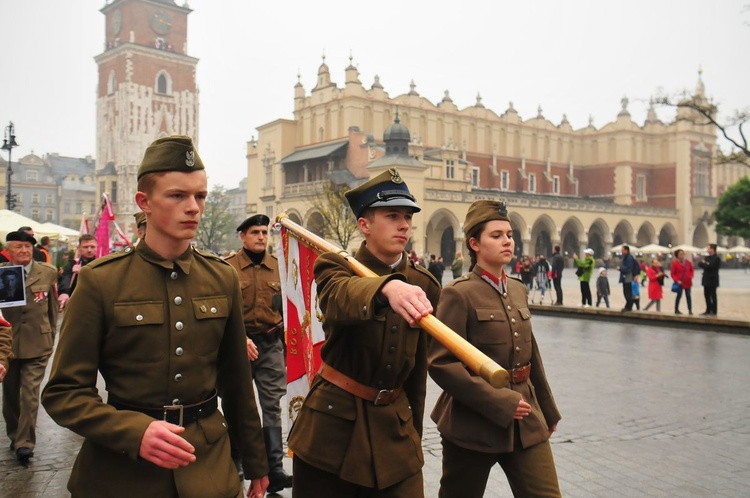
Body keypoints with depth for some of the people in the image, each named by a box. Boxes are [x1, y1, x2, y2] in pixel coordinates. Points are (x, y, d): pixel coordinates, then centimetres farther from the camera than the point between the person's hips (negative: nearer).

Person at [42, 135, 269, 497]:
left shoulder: (223, 278, 0)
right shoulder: (100, 281, -10)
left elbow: (237, 381, 6)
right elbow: (63, 393, -9)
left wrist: (254, 463, 11)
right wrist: (135, 431, -24)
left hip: (209, 467, 3)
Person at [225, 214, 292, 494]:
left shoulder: (277, 267, 5)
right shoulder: (228, 267, -4)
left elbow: (284, 308, 11)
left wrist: (284, 349, 7)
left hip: (271, 345, 2)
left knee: (272, 407, 0)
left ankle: (275, 470, 4)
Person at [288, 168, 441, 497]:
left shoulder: (424, 285, 4)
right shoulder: (337, 268, -7)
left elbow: (418, 367, 12)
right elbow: (342, 298, -33)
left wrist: (413, 431, 17)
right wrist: (387, 287, -53)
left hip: (395, 427, 3)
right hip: (332, 425, -3)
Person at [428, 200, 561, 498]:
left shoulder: (518, 289, 9)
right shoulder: (458, 294, -12)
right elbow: (440, 364, -17)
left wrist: (548, 411, 22)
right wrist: (500, 401, -19)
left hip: (527, 423, 6)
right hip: (474, 425, -6)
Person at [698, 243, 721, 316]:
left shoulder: (716, 258, -10)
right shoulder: (707, 257, 15)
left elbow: (710, 266, -20)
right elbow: (700, 264, 6)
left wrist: (704, 264, -4)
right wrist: (706, 264, -11)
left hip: (712, 280, -8)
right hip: (706, 279, 8)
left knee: (713, 296, -3)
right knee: (707, 295, 10)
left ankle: (714, 312, 2)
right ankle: (708, 310, 18)